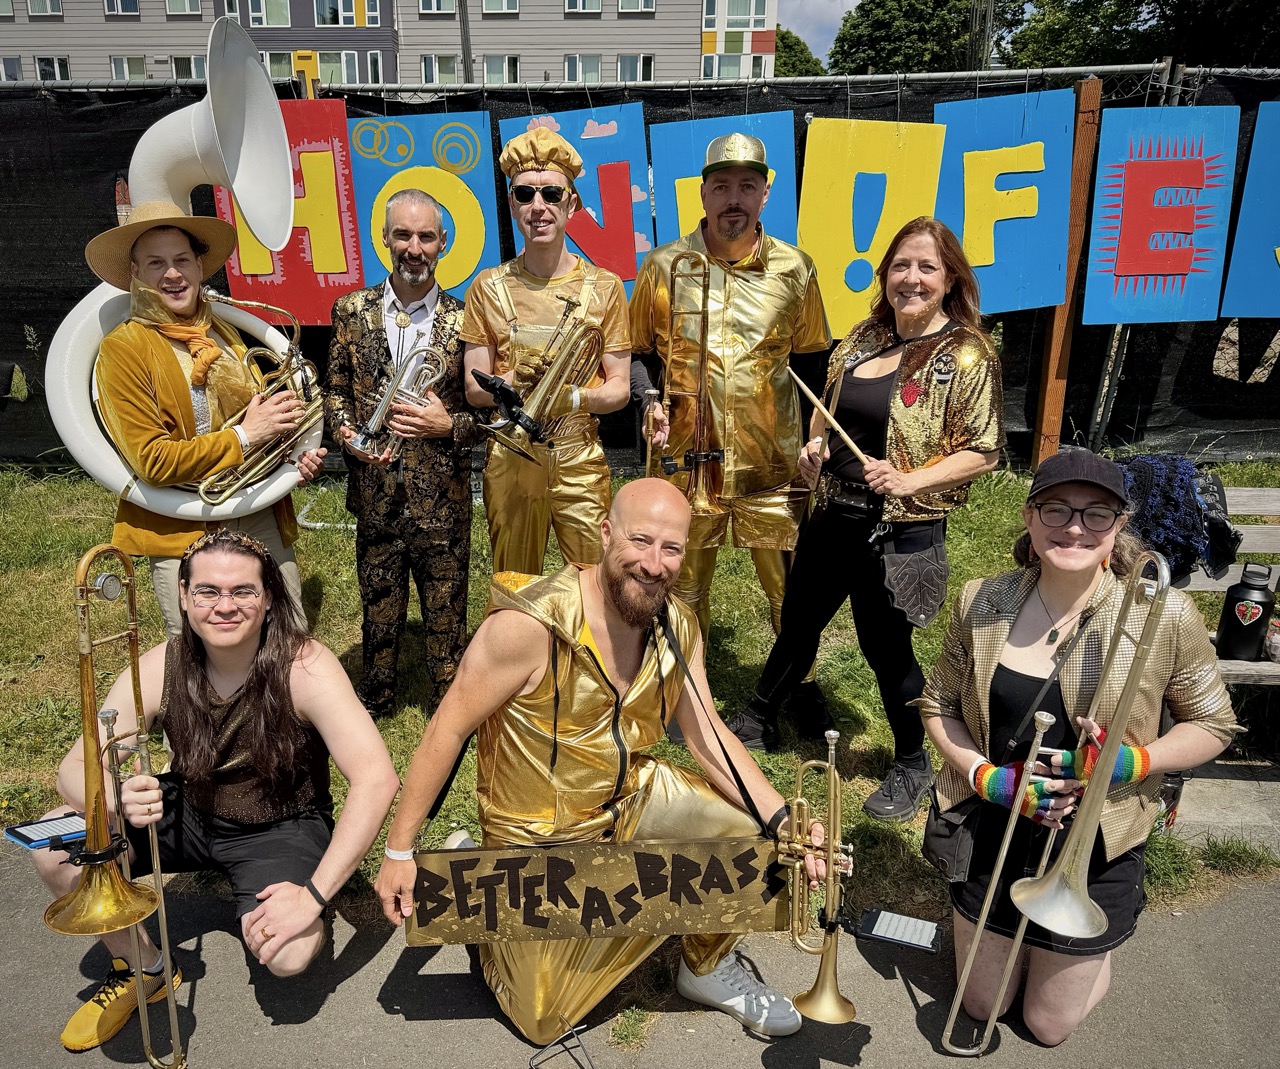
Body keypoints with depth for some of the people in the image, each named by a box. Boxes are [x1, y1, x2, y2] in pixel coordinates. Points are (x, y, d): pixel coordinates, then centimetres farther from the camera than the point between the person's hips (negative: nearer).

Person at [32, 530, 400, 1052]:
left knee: (286, 954, -29)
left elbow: (375, 778, -34)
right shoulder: (158, 670, -16)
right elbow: (74, 769, -14)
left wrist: (315, 895, -37)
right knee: (56, 846, -17)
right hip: (190, 811, 4)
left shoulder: (305, 667, -28)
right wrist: (117, 797, -39)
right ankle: (142, 969, 8)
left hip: (282, 826, -4)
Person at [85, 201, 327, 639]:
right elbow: (151, 460, -15)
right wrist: (242, 437, -17)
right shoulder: (123, 348, -8)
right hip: (184, 535, -5)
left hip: (261, 518, 5)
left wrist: (294, 455, 1)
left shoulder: (224, 333, 9)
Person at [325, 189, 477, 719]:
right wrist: (347, 433, -8)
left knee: (447, 614, 10)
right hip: (375, 493, 2)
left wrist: (448, 424, -16)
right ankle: (373, 705, 38)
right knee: (378, 609, 17)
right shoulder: (352, 310, 4)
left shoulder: (462, 321, -2)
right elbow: (335, 390, 10)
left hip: (443, 499, -2)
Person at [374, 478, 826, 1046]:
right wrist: (399, 851, -17)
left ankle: (708, 966, 20)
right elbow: (448, 729, -22)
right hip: (538, 834, -4)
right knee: (542, 1020, 7)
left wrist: (783, 820, -18)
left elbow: (707, 736, -5)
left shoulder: (678, 626, -11)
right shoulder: (531, 623, -30)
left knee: (758, 833, -9)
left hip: (632, 797, 5)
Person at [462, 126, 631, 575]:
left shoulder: (604, 286, 0)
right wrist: (516, 381, -20)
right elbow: (475, 390, 2)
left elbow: (618, 388, 0)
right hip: (509, 465, 1)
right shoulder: (488, 287, 3)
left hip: (581, 465, -1)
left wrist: (574, 396, -21)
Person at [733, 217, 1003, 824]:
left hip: (902, 531, -6)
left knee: (885, 645, 7)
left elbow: (983, 452, -12)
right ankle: (757, 722, 41)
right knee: (798, 621, 19)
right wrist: (815, 443, -2)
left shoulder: (965, 356, -12)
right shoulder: (864, 337, 6)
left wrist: (909, 480, -24)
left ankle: (912, 766, 32)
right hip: (836, 517, 6)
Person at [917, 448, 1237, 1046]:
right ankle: (986, 931, 51)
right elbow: (938, 705, -1)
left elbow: (1213, 723, -4)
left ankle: (1092, 952, 47)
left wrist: (1131, 762, -22)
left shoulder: (1164, 616, -18)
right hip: (992, 833, 2)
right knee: (981, 1007, 22)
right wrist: (986, 777, -18)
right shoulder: (981, 605, -13)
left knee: (1049, 1025, 19)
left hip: (1092, 849, -1)